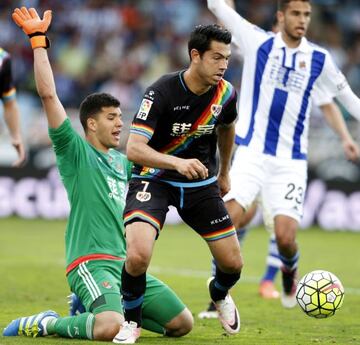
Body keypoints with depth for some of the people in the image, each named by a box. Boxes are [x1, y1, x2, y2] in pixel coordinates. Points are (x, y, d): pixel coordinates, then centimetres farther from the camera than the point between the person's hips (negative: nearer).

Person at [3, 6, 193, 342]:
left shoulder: (121, 162, 19)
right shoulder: (75, 152, -2)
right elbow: (48, 95, -11)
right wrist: (38, 39, -13)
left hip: (125, 264, 8)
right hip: (91, 263, -8)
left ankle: (103, 308, 18)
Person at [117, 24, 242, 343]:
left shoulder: (225, 93, -7)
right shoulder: (161, 93, -24)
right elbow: (133, 148, -32)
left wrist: (224, 173, 28)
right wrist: (177, 162, -46)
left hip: (202, 183, 5)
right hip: (154, 179, -5)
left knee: (232, 263, 3)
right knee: (138, 255, -28)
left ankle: (219, 296, 42)